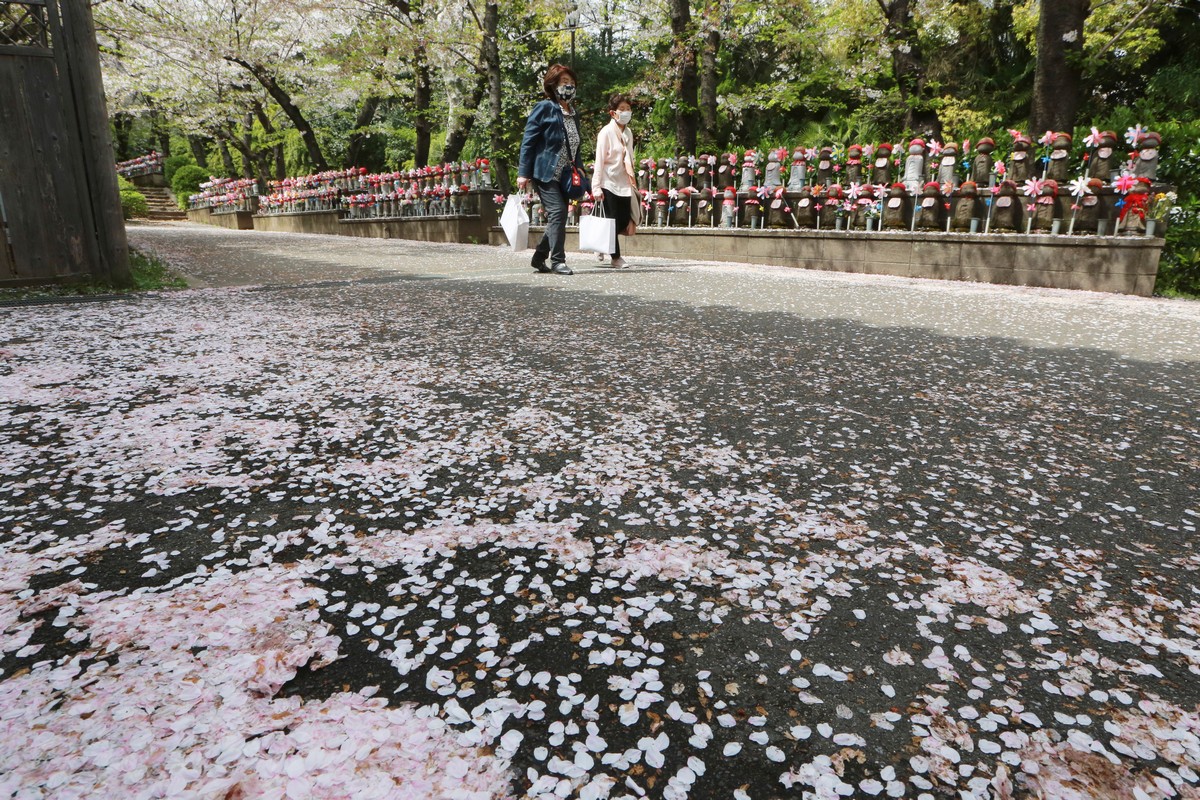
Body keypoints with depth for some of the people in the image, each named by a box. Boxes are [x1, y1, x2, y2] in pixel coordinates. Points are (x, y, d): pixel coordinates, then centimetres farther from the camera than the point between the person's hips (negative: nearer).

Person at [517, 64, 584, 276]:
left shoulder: (573, 113, 16)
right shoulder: (545, 108, -6)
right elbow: (528, 141, -9)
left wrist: (579, 167, 7)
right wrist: (523, 173, -15)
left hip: (564, 176, 8)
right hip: (545, 172, -8)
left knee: (558, 217, 7)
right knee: (558, 212, -17)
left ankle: (539, 258, 20)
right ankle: (558, 261, -11)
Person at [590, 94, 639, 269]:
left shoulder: (628, 133, 10)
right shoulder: (606, 132, -9)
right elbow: (599, 161, -12)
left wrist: (632, 182, 14)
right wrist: (596, 187, -16)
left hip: (624, 184, 6)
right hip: (609, 183, -6)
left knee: (625, 222, 2)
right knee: (613, 221, -2)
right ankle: (616, 258, 9)